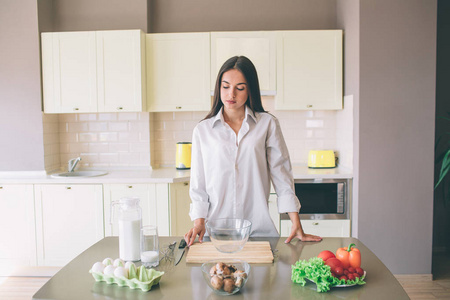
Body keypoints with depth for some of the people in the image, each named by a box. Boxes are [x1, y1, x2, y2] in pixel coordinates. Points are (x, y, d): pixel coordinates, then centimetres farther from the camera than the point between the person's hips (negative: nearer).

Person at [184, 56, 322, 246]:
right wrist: (199, 222, -5)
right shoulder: (202, 130, 6)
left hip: (258, 229, 0)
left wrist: (296, 225, -1)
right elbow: (198, 184, 7)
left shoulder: (268, 124, 3)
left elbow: (281, 174, 3)